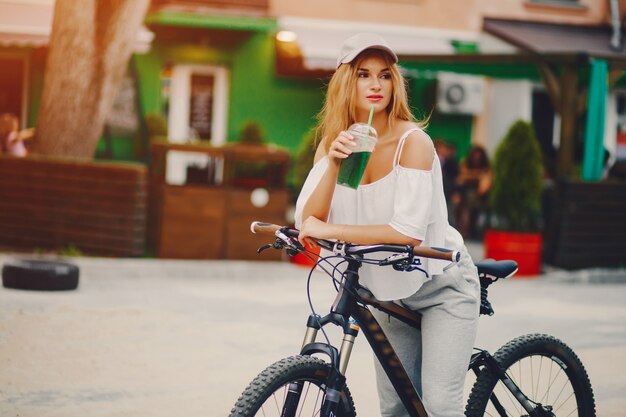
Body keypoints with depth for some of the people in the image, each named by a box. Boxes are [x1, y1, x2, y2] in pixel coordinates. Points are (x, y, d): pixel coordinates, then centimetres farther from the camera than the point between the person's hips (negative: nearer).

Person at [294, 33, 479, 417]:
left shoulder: (413, 142, -20)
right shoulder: (334, 144, -4)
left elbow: (410, 231, -30)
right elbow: (307, 223, -15)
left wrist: (330, 230, -30)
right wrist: (333, 165, -28)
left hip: (442, 286, -5)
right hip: (389, 292, 5)